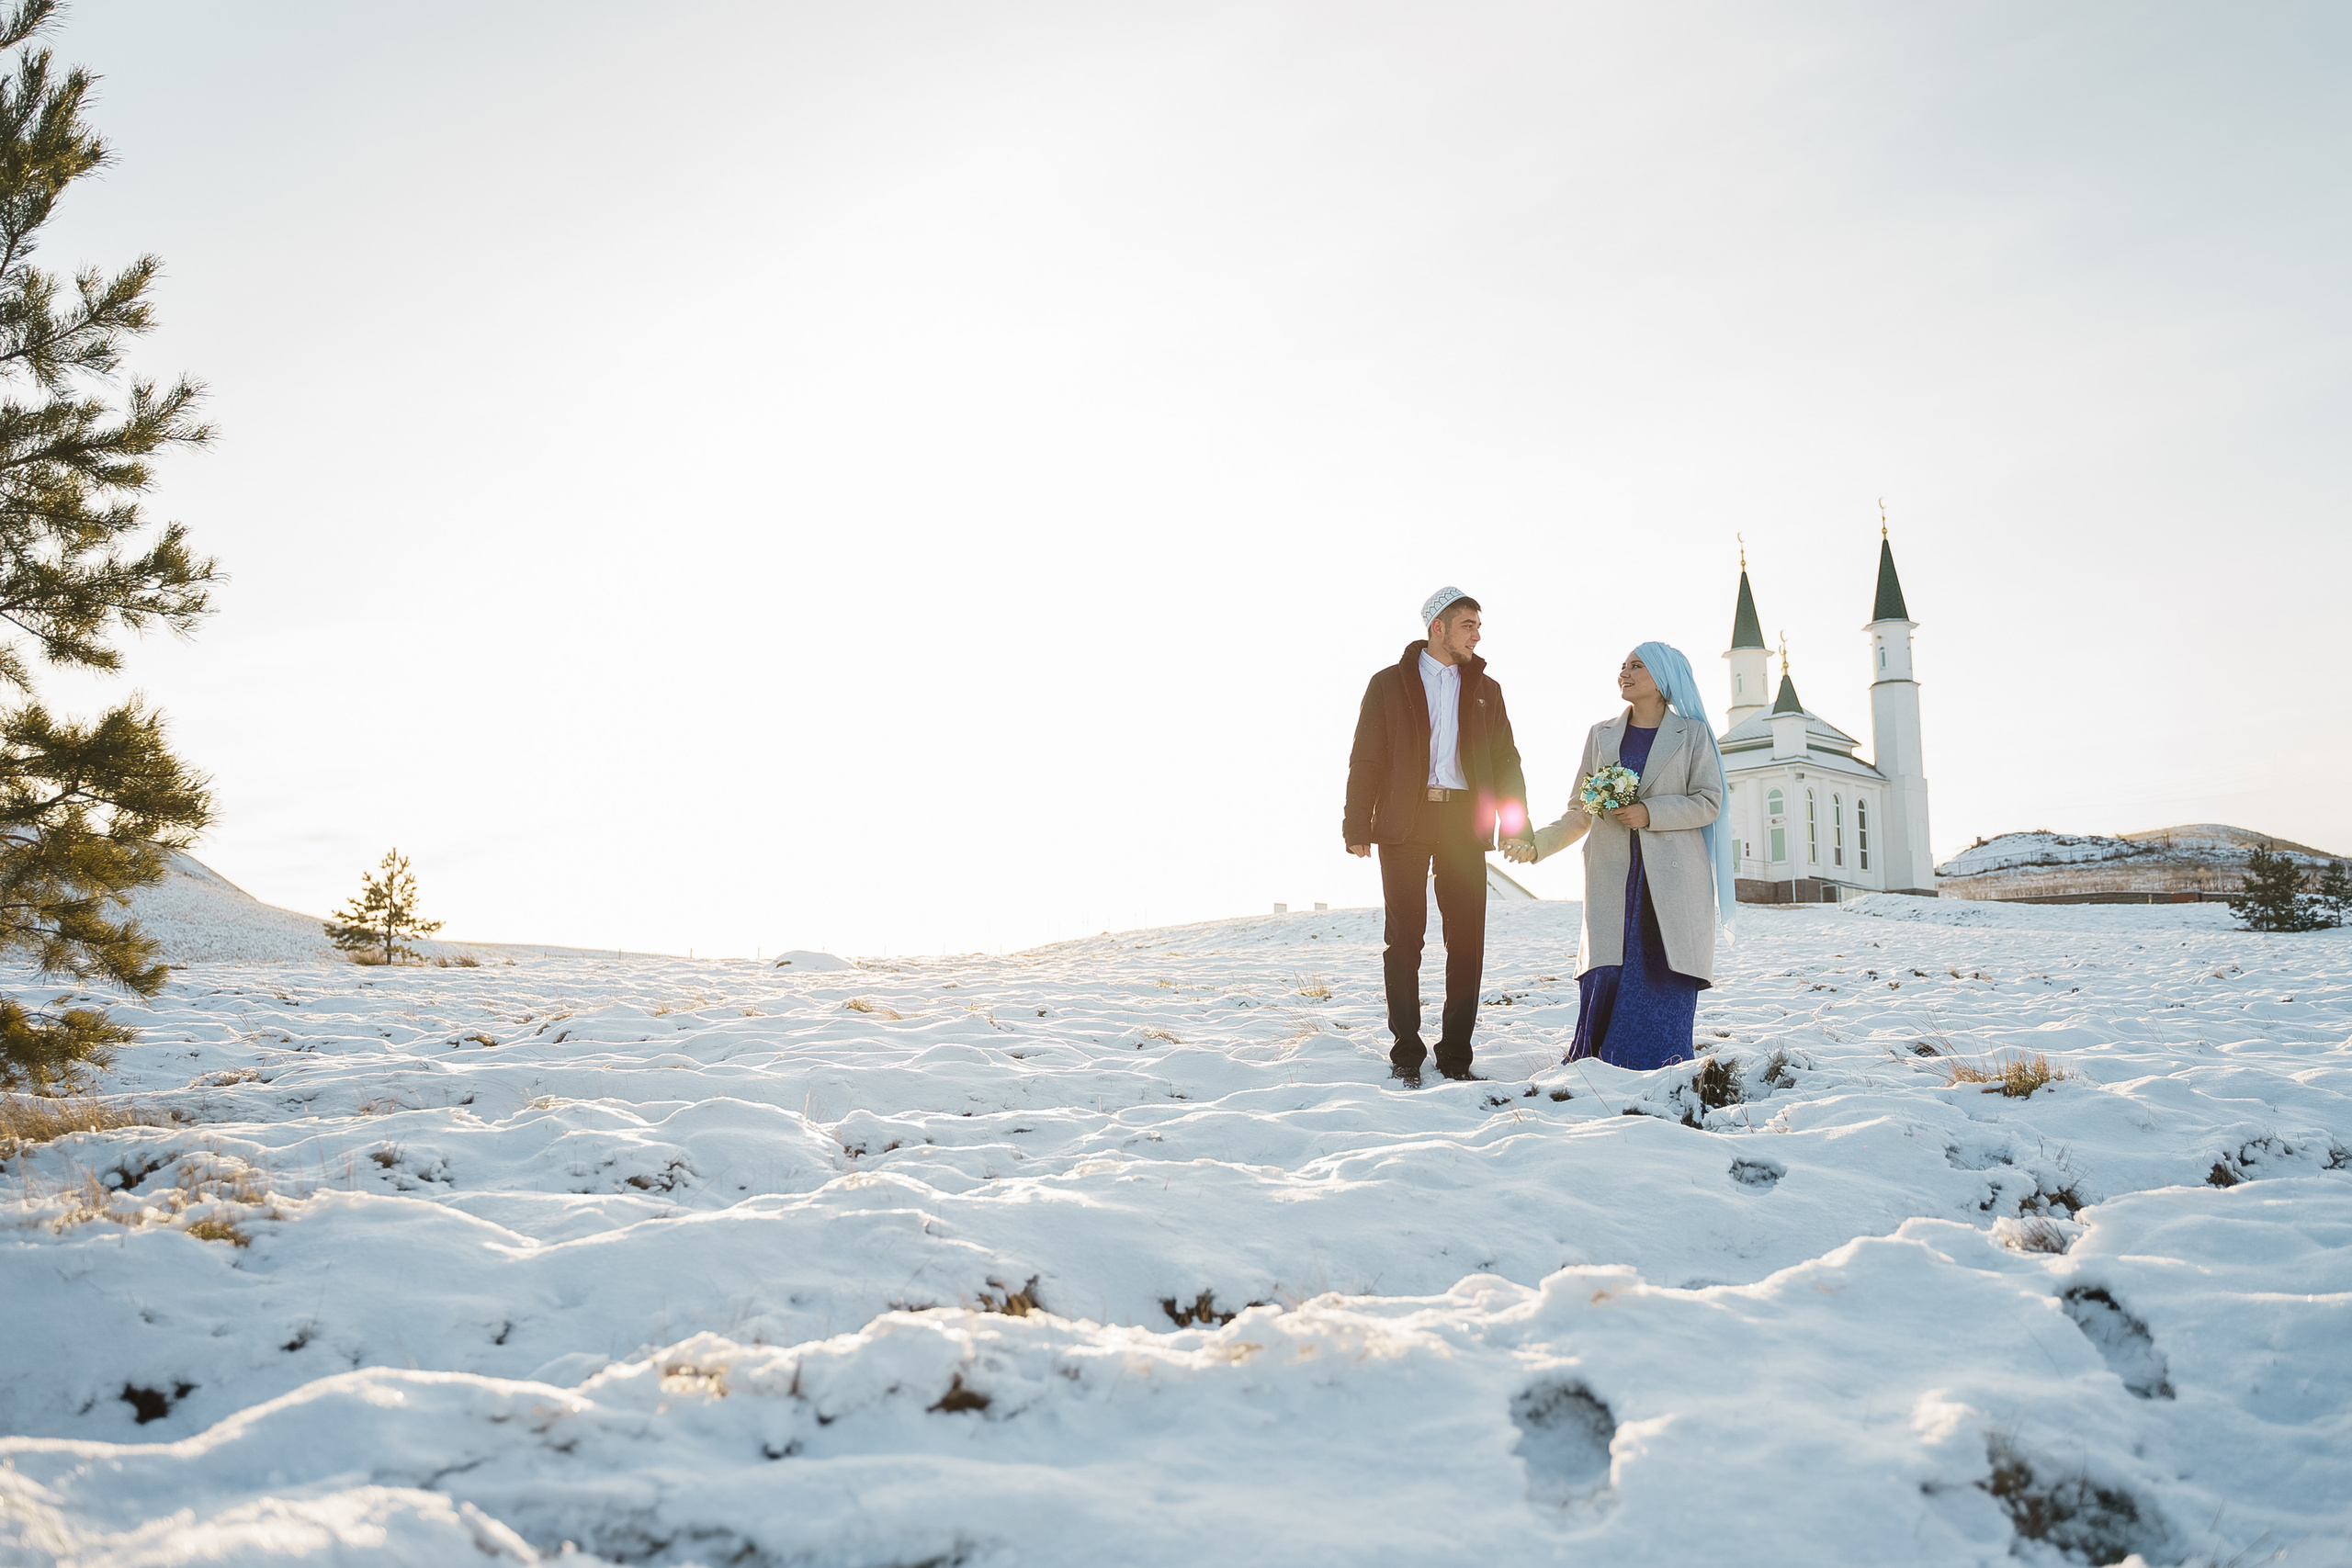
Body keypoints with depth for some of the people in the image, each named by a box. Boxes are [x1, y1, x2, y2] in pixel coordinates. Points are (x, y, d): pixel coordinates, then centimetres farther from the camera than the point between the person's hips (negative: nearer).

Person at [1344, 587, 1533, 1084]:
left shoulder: (1485, 689, 17)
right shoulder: (1390, 683, 8)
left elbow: (1505, 760, 15)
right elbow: (1366, 758, 4)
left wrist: (1515, 826, 3)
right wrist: (1357, 827, -5)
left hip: (1465, 823, 3)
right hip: (1405, 822, -3)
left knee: (1467, 941, 0)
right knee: (1404, 939, -2)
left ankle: (1456, 1056, 8)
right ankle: (1406, 1055, 6)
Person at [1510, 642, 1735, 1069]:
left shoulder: (1692, 734, 8)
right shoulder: (1601, 736, 16)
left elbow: (1708, 801, 0)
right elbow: (1579, 814, 13)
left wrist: (1649, 813, -13)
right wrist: (1538, 844, -1)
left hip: (1672, 881, -2)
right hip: (1613, 882, 2)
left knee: (1662, 984, -6)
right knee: (1606, 978, -8)